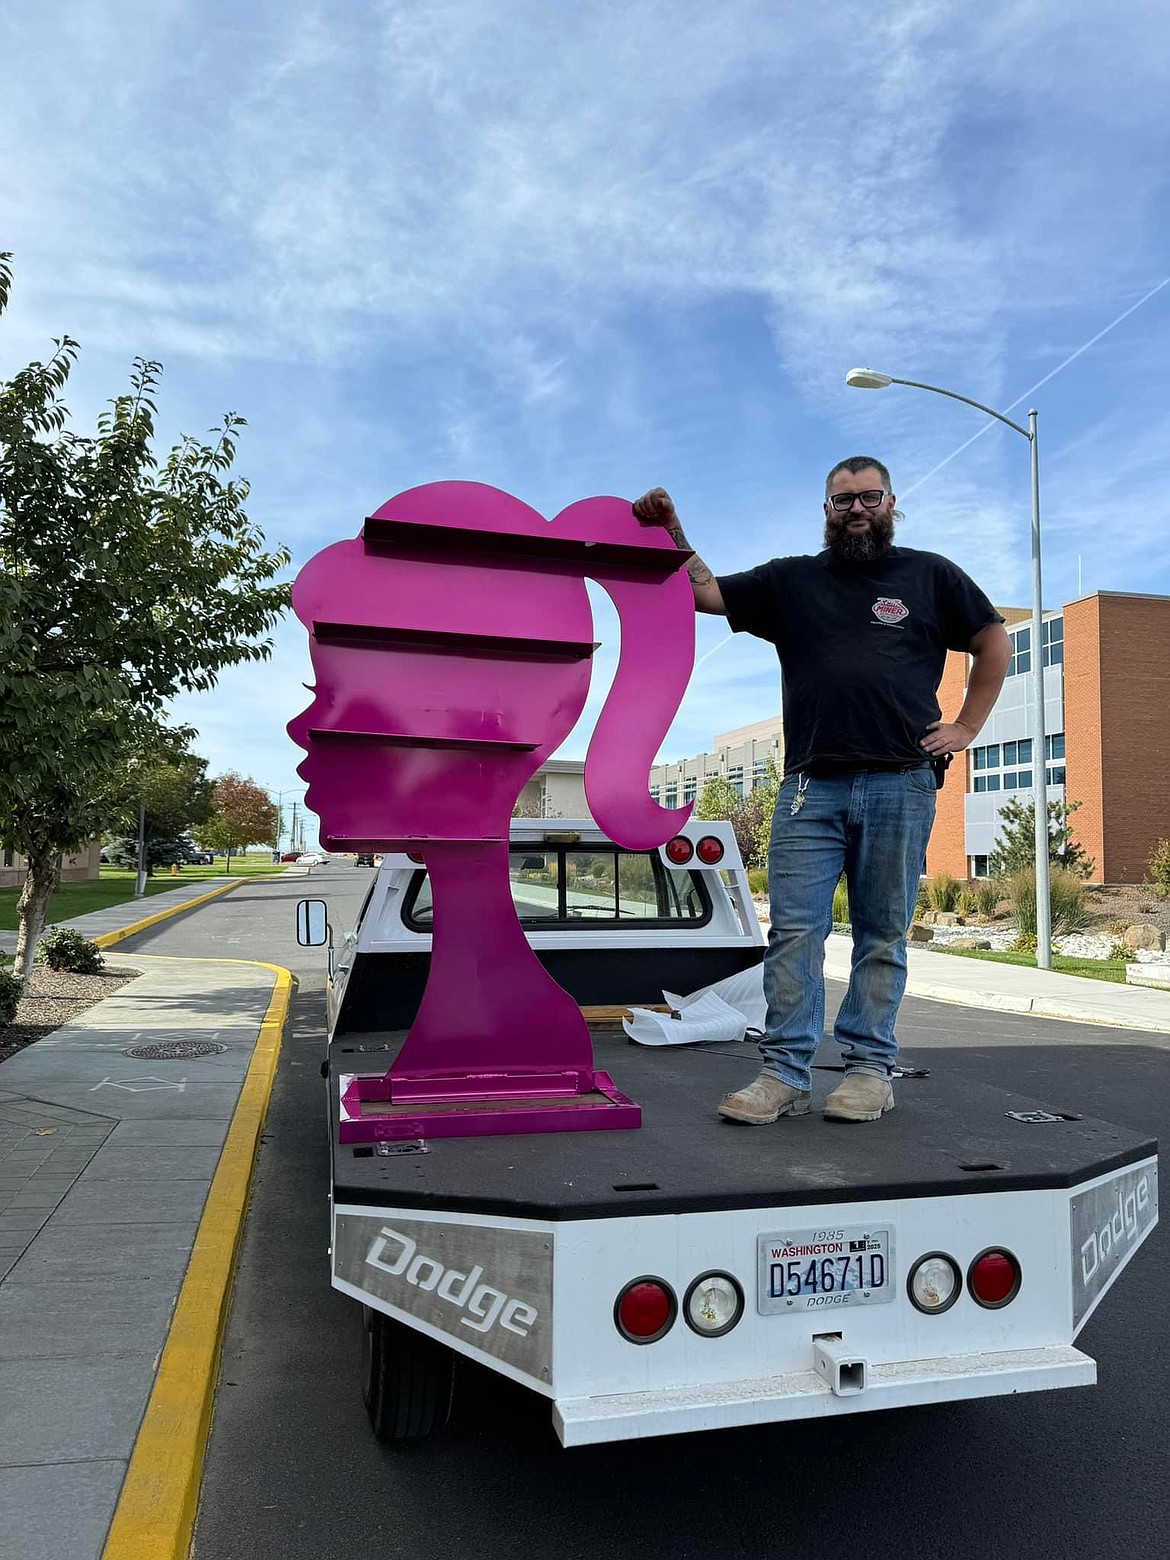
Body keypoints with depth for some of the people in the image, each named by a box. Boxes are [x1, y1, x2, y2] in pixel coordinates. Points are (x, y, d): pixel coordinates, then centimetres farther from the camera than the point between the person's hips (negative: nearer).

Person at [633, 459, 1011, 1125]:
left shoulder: (930, 575, 16)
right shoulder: (791, 580, 17)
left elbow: (995, 641, 20)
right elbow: (706, 592, 12)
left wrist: (967, 727, 11)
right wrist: (671, 532, -2)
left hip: (901, 785, 0)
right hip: (811, 787, 1)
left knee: (883, 936, 4)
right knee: (794, 931, -5)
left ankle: (871, 1069, 12)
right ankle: (786, 1074, 0)